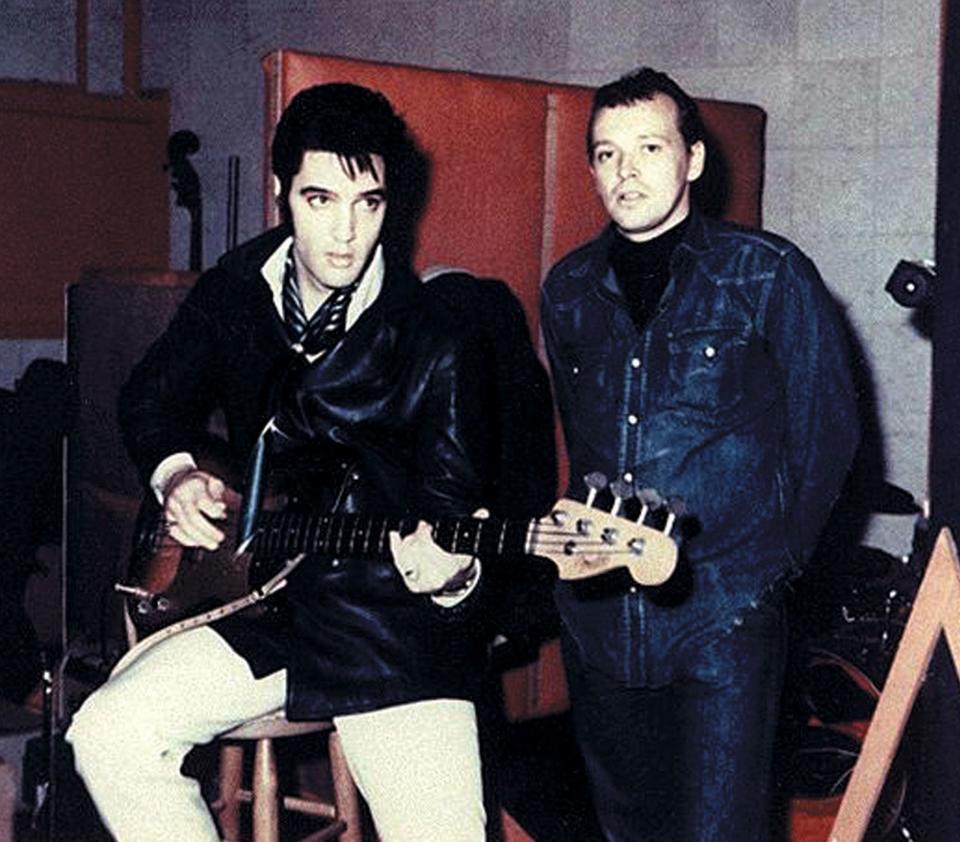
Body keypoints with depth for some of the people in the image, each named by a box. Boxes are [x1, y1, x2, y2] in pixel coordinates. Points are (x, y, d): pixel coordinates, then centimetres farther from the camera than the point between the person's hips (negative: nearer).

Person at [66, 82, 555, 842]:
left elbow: (459, 514, -11)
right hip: (259, 594, 4)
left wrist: (448, 571, -34)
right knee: (110, 736, -15)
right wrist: (174, 473, -1)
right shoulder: (234, 291, 4)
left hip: (397, 631, -4)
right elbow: (151, 400, 19)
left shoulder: (443, 343, -12)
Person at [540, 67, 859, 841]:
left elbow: (827, 431, 1)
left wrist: (772, 562, 2)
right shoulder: (568, 291, 10)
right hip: (598, 614, 5)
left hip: (723, 615, -5)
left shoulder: (768, 275, -4)